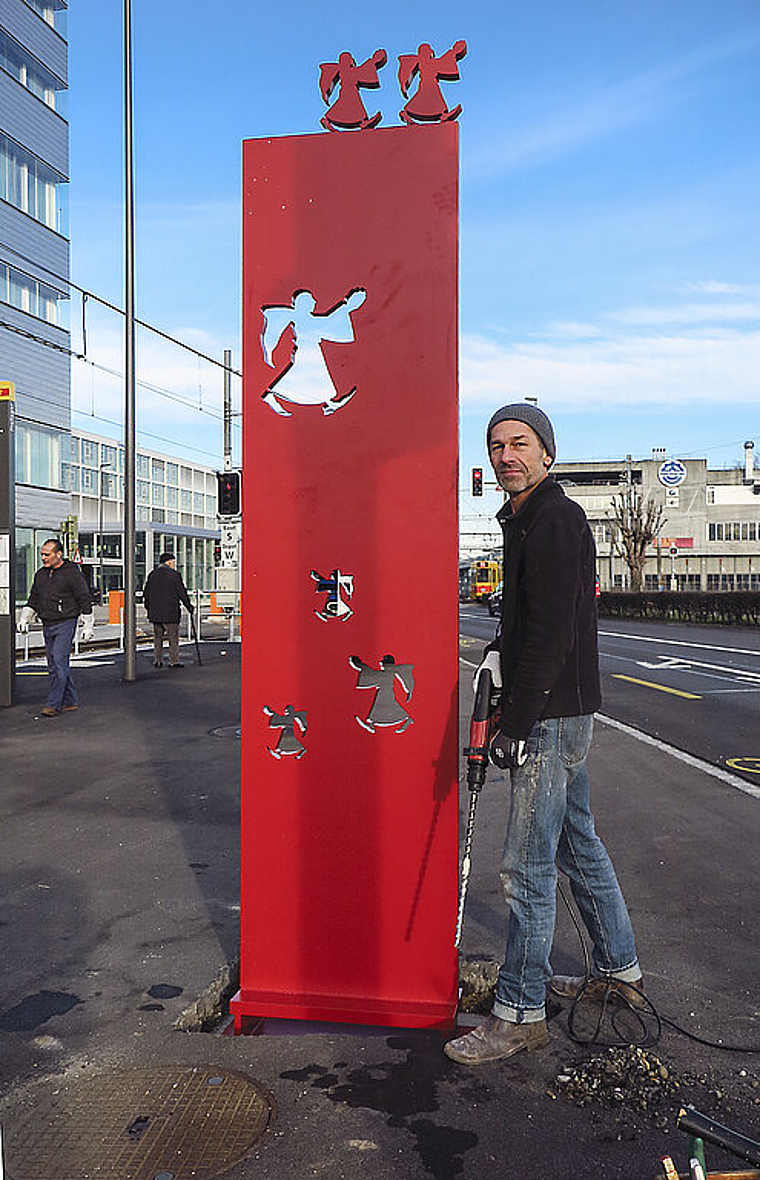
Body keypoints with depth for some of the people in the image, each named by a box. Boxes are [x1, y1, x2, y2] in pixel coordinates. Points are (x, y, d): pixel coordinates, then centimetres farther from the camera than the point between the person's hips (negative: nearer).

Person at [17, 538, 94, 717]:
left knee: (59, 662, -14)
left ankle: (53, 704, -13)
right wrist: (25, 618, 8)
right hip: (47, 626, 7)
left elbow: (85, 600, -6)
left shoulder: (72, 573, -7)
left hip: (65, 624, -7)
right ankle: (70, 702, 17)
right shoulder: (40, 574, 13)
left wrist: (88, 625, -8)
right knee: (54, 664, 8)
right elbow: (33, 600, 21)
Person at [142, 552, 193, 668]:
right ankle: (173, 661, 0)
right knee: (173, 637, 1)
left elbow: (146, 594, 12)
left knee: (158, 637, 12)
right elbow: (181, 592, -7)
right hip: (170, 611, -5)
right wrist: (188, 605, 2)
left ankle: (157, 661, 13)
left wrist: (149, 608, 20)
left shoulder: (152, 574, 10)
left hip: (155, 613, 6)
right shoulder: (174, 574, -7)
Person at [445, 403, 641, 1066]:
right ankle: (619, 970, 35)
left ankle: (520, 1014, 8)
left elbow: (552, 632, -23)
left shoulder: (557, 520, -15)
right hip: (562, 713, 10)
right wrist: (499, 650, 9)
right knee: (577, 844, 20)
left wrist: (516, 726, -22)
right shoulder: (528, 521, 16)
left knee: (527, 867, -4)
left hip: (552, 716, -10)